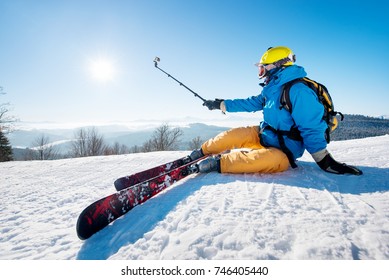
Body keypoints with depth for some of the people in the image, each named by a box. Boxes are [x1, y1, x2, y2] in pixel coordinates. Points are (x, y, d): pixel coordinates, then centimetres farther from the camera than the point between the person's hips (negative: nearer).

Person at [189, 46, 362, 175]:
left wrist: (325, 161, -24)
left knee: (274, 159, -39)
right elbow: (253, 103, 18)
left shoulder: (298, 91, -19)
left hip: (282, 151, -7)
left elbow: (311, 128, -21)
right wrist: (221, 104, 19)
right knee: (233, 135, -12)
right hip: (261, 135, 8)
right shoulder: (272, 89, 7)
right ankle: (200, 153, 6)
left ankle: (218, 163, -39)